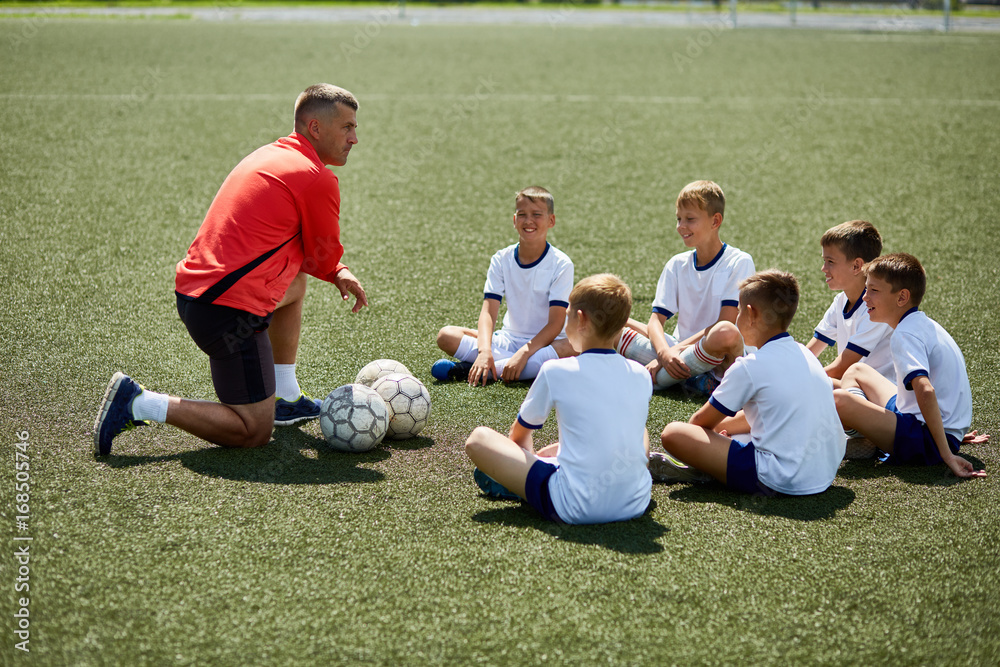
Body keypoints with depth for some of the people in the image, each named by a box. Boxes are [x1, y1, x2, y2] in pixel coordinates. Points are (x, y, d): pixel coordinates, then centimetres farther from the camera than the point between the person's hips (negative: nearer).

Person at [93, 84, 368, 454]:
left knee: (295, 284, 34)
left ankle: (285, 398, 33)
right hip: (229, 310, -10)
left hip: (193, 285, 10)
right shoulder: (317, 179, -11)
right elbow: (321, 260, -1)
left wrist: (337, 273, 18)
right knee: (254, 433, -2)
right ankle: (136, 403, -8)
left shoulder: (271, 156, 17)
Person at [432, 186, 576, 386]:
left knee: (575, 349, -38)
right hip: (508, 340, 3)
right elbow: (489, 311, -10)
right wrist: (484, 351, -29)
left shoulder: (561, 264, -9)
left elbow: (556, 323, -16)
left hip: (545, 343, -3)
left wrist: (524, 353, -30)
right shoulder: (502, 259, 0)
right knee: (446, 336, -16)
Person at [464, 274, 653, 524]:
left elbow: (519, 435, 10)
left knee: (478, 439, 3)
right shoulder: (641, 376, 4)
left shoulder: (556, 372, -7)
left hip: (575, 509, -5)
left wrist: (529, 455, 33)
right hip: (637, 503, 5)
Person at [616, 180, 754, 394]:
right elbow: (656, 319, 1)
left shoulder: (739, 262, -5)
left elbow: (725, 323, -14)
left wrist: (677, 349, -19)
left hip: (716, 358, -5)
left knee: (726, 332, -40)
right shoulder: (677, 265, 10)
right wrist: (665, 352, -21)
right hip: (677, 351, 5)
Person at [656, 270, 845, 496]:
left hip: (781, 482, -9)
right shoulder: (806, 355, 13)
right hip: (826, 474, 9)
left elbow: (702, 420, 3)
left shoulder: (749, 367, -9)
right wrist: (718, 426, 33)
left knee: (672, 433, -12)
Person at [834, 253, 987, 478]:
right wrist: (954, 432, 31)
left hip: (928, 442, -11)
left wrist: (946, 454, -33)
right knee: (857, 370, 22)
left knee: (839, 400, -27)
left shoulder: (905, 335, -19)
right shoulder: (924, 324, 12)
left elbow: (925, 391, -33)